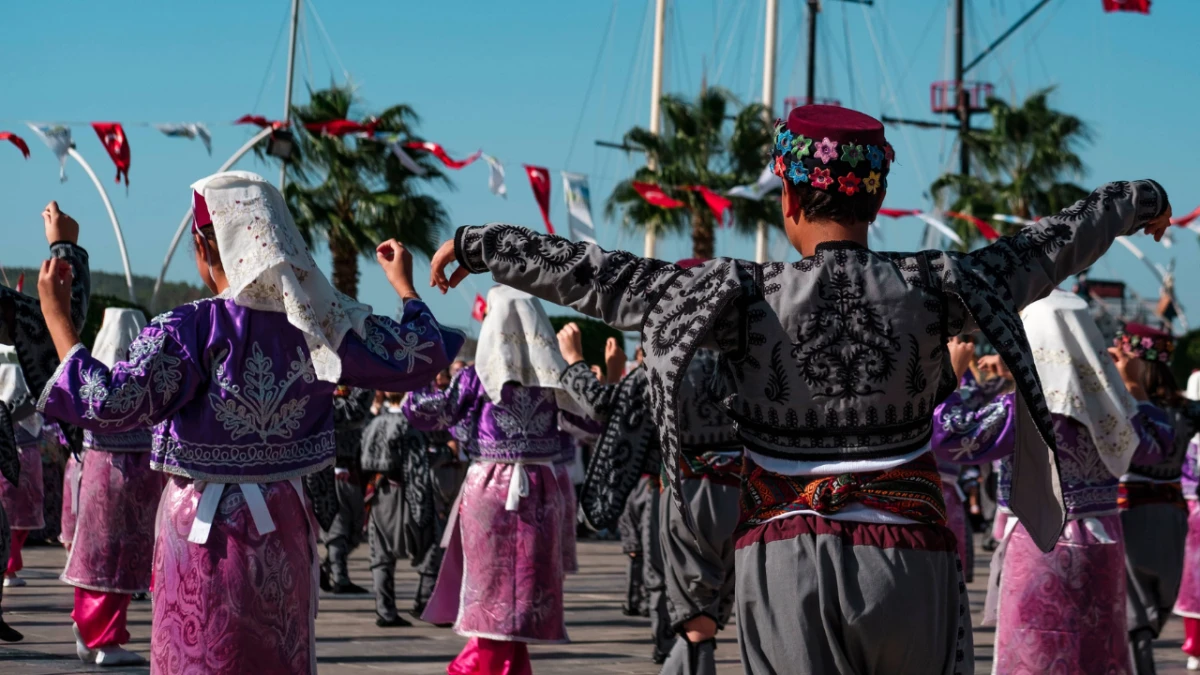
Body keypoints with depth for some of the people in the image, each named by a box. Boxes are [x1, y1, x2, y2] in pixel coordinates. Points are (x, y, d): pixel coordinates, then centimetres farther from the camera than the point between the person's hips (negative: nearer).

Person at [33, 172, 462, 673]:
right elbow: (421, 356, 5)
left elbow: (109, 405, -24)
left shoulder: (187, 330, -17)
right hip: (284, 523, 4)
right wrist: (403, 284, 22)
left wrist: (56, 316, -16)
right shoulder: (322, 322, -4)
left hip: (203, 526, -4)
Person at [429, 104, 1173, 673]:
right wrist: (1138, 200, 31)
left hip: (788, 565, -1)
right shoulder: (932, 287, -3)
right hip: (908, 560, 1)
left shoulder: (746, 298, -7)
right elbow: (1055, 241, 13)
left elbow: (594, 273, -2)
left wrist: (477, 244, 9)